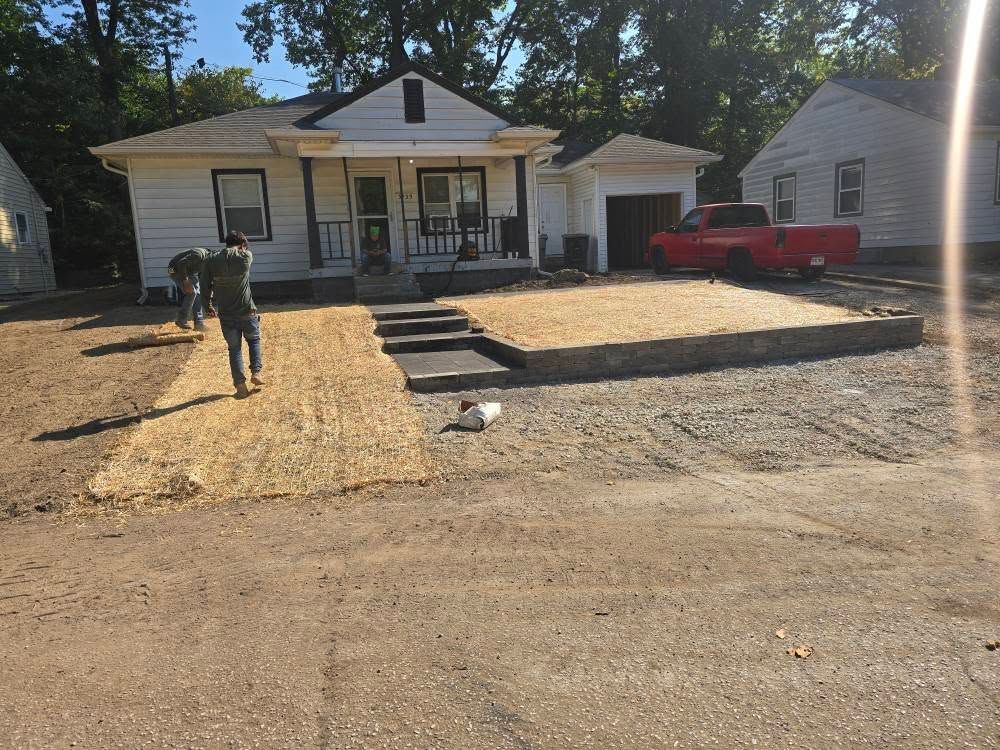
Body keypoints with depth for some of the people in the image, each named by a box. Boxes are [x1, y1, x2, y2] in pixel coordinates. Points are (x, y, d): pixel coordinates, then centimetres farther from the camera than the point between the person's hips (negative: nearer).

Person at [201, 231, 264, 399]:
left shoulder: (212, 260, -4)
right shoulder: (246, 257, -9)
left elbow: (205, 287, 2)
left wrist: (209, 306, 15)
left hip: (226, 315, 1)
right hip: (247, 311, -1)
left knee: (234, 348, 12)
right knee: (254, 340, 24)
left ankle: (240, 384, 7)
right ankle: (256, 372, 12)